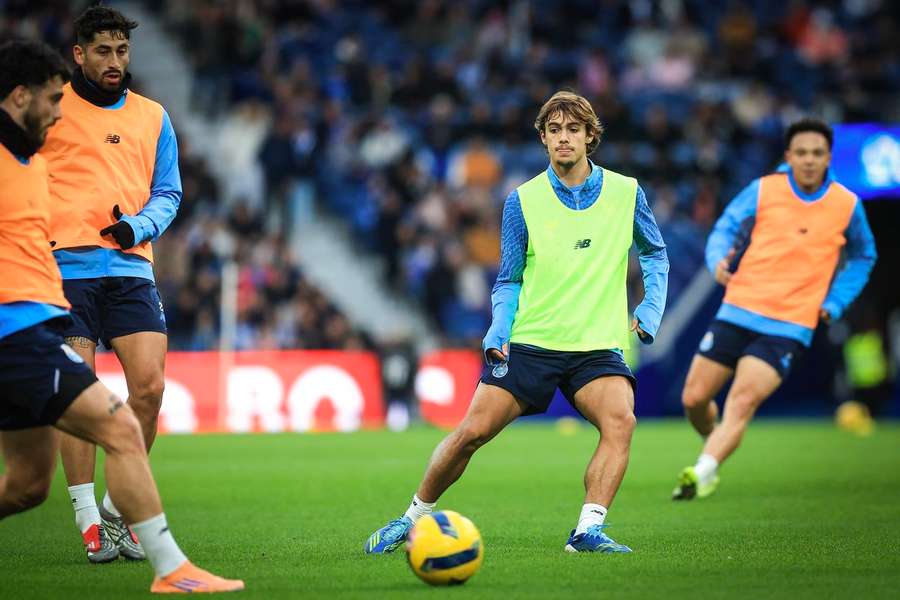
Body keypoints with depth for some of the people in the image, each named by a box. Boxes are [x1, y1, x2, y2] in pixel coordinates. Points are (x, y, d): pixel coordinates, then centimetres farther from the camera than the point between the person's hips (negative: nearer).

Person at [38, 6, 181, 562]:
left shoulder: (152, 117, 16)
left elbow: (168, 192, 16)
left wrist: (138, 225, -4)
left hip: (129, 266, 3)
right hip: (65, 266, -3)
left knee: (149, 385, -9)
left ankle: (118, 508, 6)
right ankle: (88, 518, 1)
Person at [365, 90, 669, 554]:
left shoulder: (627, 193, 3)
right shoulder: (523, 201, 2)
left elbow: (655, 253, 19)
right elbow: (508, 281, 9)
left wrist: (650, 311, 5)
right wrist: (499, 332, -8)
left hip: (596, 346, 0)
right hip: (528, 342, 0)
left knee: (620, 420, -28)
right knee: (472, 432, -6)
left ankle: (588, 530, -26)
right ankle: (414, 518, 16)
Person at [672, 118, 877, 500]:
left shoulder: (847, 206, 2)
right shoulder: (763, 190, 0)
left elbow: (862, 257, 19)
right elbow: (726, 229, 6)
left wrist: (834, 303, 6)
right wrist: (720, 261, -17)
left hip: (789, 328, -2)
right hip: (738, 313, 2)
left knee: (743, 401, -21)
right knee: (694, 399, 2)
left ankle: (703, 472, -30)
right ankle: (716, 450, 32)